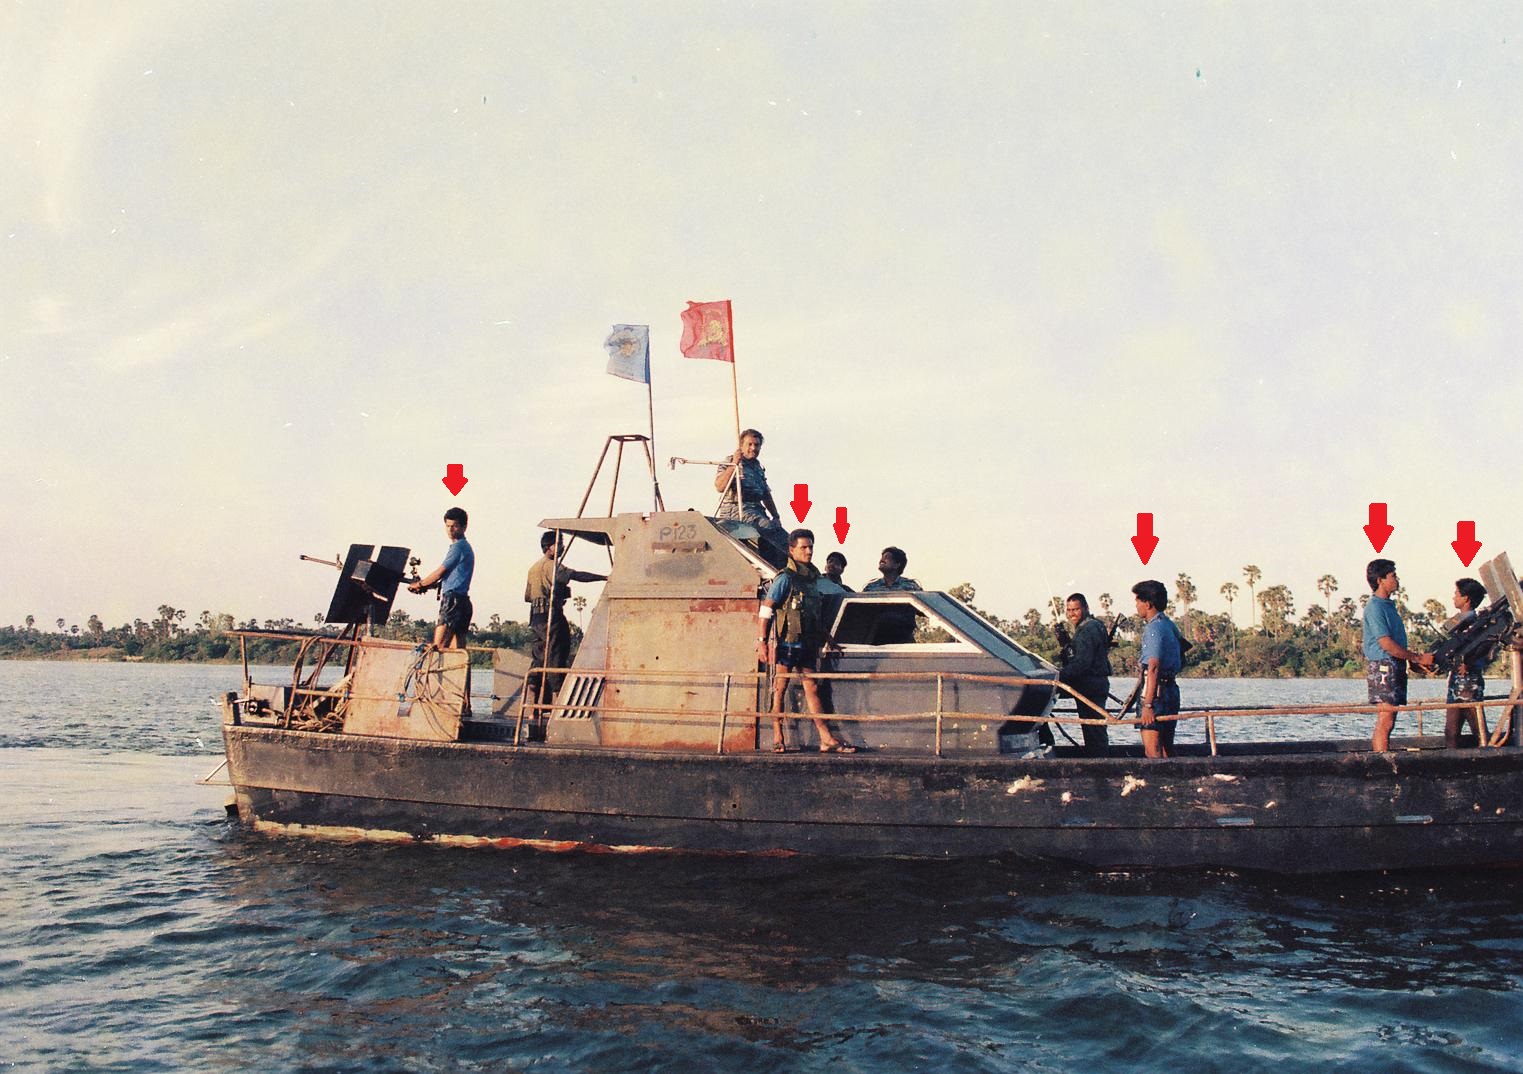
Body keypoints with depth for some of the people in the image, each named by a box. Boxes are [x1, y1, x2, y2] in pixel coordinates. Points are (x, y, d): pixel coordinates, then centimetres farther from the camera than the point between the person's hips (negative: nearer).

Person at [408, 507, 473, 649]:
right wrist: (426, 585, 15)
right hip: (462, 601, 10)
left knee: (439, 648, -15)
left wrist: (419, 584, 9)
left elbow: (439, 573, -6)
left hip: (453, 600, -10)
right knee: (458, 649, 6)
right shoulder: (465, 547, 21)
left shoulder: (458, 547, -9)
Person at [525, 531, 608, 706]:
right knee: (556, 656, -9)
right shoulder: (550, 566, -10)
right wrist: (604, 578, -26)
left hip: (537, 618, 9)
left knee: (539, 658, 10)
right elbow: (576, 575, -23)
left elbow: (527, 596, 25)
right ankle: (557, 695, -14)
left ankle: (533, 702, 9)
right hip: (551, 616, -9)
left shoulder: (534, 567, 20)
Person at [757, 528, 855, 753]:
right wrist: (762, 642, -17)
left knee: (812, 688, 6)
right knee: (780, 688, 0)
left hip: (807, 645, 7)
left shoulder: (813, 578, 15)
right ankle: (778, 739, 6)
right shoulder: (785, 578, -8)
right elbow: (765, 610, -11)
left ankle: (827, 739, 5)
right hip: (786, 642, -7)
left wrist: (825, 638, 26)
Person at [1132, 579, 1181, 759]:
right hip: (1172, 688, 10)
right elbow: (1181, 662, 26)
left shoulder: (1154, 628, -13)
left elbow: (1153, 668, -20)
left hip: (1156, 690, -10)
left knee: (1152, 750, -10)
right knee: (1167, 747, 13)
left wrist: (1147, 705, -23)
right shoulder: (1170, 625, 16)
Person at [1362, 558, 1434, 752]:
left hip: (1395, 667, 10)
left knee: (1385, 722, 8)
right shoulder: (1375, 607, -12)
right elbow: (1387, 644, -18)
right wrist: (1419, 658, -12)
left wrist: (1418, 660, 13)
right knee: (1385, 722, -13)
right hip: (1382, 666, -10)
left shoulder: (1389, 605, 20)